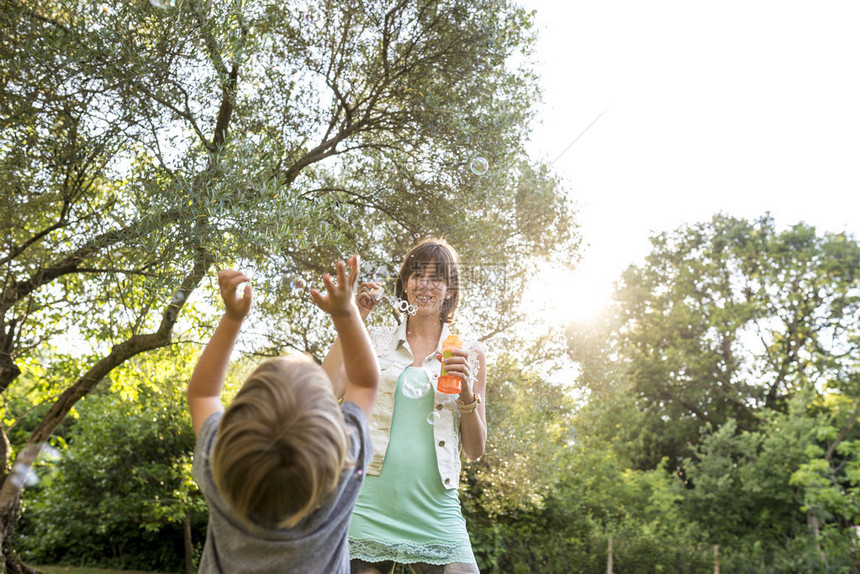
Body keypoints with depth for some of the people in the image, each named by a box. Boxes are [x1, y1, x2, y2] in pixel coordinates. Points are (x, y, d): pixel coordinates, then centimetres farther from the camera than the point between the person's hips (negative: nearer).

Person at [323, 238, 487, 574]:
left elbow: (475, 450, 9)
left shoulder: (469, 354, 8)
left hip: (435, 512, 0)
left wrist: (467, 395, -9)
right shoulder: (375, 341, 8)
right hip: (369, 506, 0)